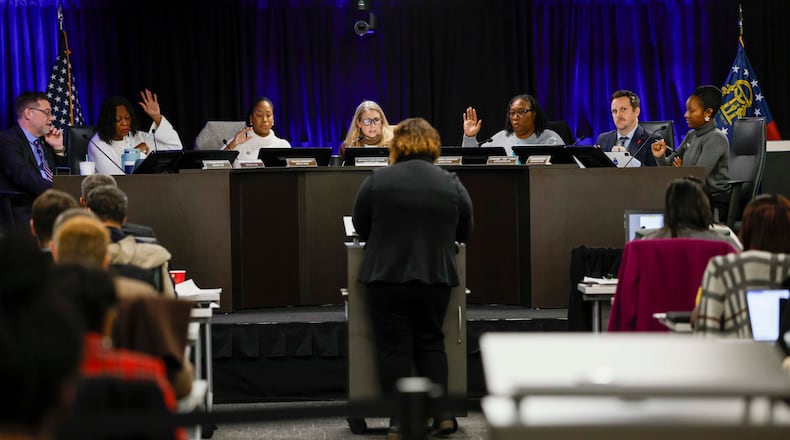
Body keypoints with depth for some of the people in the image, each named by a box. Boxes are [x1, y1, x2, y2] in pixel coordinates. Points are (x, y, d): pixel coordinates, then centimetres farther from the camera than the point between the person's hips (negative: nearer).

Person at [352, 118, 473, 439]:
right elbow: (464, 232, 11)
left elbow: (361, 227, 5)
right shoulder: (451, 184, 1)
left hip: (387, 276, -2)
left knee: (393, 347, 4)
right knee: (430, 342, 15)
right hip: (436, 276, 2)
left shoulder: (377, 180, -4)